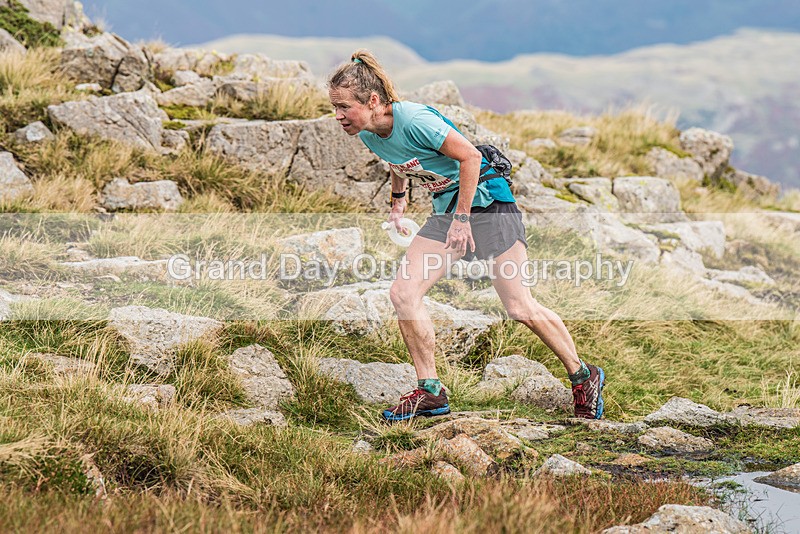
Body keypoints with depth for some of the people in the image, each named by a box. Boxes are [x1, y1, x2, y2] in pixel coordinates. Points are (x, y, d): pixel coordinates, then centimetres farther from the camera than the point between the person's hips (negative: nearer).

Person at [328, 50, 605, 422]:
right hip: (446, 211, 8)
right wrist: (398, 199, 28)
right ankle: (430, 391, 2)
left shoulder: (414, 120, -27)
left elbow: (470, 157, -24)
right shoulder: (367, 135, -3)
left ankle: (583, 377, 14)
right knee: (402, 293, -8)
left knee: (519, 308, -6)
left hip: (487, 204, -8)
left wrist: (462, 219, -22)